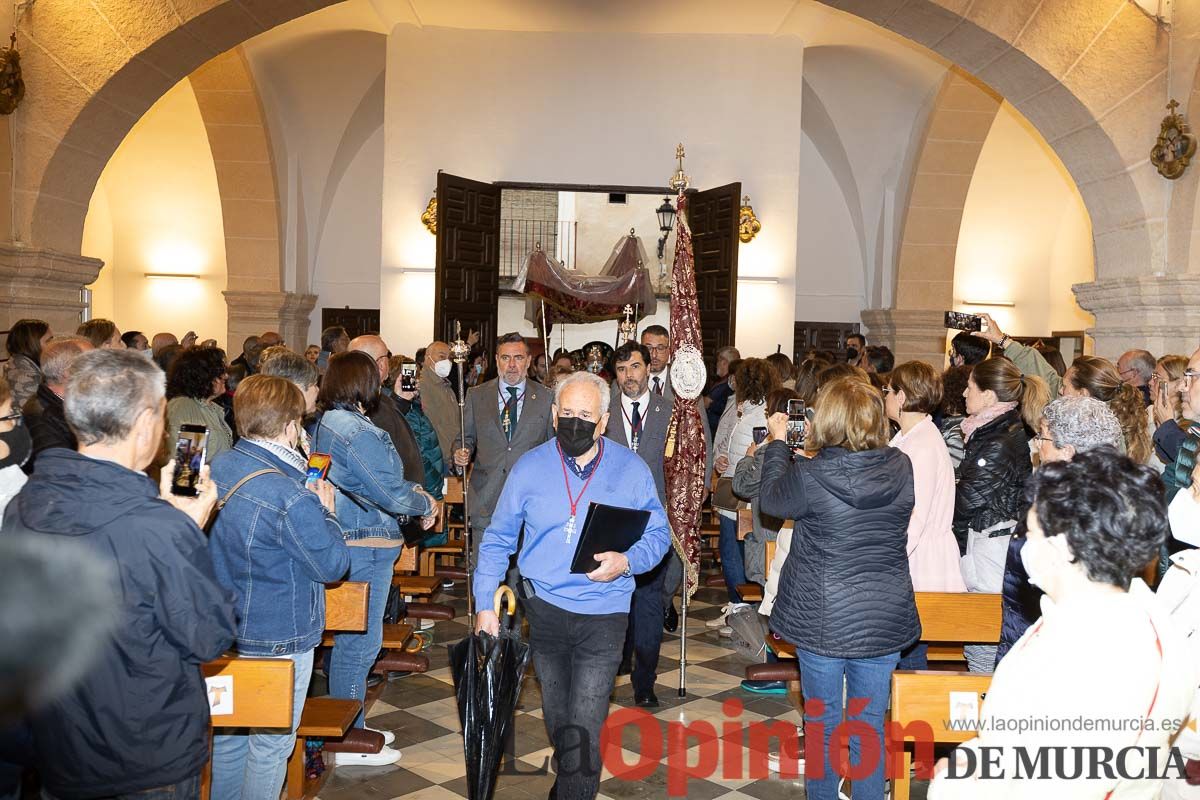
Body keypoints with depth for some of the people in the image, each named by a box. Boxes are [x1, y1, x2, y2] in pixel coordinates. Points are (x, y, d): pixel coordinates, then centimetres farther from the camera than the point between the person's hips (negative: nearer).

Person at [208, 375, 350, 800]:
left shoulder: (219, 467, -3)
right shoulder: (291, 498, -28)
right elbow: (333, 565, -17)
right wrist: (325, 510, -5)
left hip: (225, 631, 8)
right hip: (278, 640, -8)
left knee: (227, 734, 22)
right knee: (271, 743, 11)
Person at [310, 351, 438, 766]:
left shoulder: (321, 425, 9)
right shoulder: (360, 433, -21)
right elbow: (393, 494, -21)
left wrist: (411, 492, 9)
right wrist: (427, 504, -3)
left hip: (341, 541, 10)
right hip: (364, 547, -10)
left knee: (348, 638, 19)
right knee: (359, 641, 1)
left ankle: (348, 725, 32)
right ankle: (347, 738, 13)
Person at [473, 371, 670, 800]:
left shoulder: (631, 470, -4)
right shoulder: (529, 466, -1)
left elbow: (658, 534, -1)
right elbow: (498, 540, 4)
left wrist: (626, 562, -21)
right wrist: (485, 604, 0)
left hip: (603, 614, -2)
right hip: (545, 608, 3)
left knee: (583, 731, -10)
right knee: (556, 720, 21)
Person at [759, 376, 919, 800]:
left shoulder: (810, 475, -20)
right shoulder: (901, 468, -8)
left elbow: (770, 499, 1)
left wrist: (778, 442, 11)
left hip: (822, 620, -3)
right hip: (884, 621, 3)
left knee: (822, 721, 16)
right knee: (869, 727, 15)